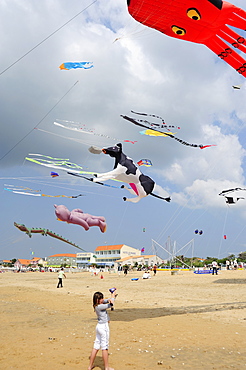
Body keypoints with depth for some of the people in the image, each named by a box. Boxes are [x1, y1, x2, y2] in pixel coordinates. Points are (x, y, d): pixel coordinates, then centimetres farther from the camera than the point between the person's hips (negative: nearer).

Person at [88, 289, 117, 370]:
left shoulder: (97, 305, 5)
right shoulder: (99, 306, -21)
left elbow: (105, 301, 14)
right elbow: (110, 305, -18)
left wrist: (110, 299, -8)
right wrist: (113, 296, -3)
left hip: (99, 326, 9)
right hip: (104, 326, -9)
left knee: (96, 346, 14)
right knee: (105, 347, 1)